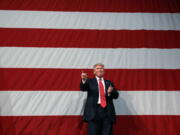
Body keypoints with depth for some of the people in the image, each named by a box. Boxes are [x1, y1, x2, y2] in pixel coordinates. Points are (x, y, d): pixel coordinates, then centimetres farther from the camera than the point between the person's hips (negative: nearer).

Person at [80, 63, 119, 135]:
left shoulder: (109, 83, 20)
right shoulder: (90, 81, 13)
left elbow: (116, 95, 12)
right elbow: (83, 88, -7)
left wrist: (110, 92, -11)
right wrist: (84, 80, -28)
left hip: (108, 112, 3)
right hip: (94, 111, -2)